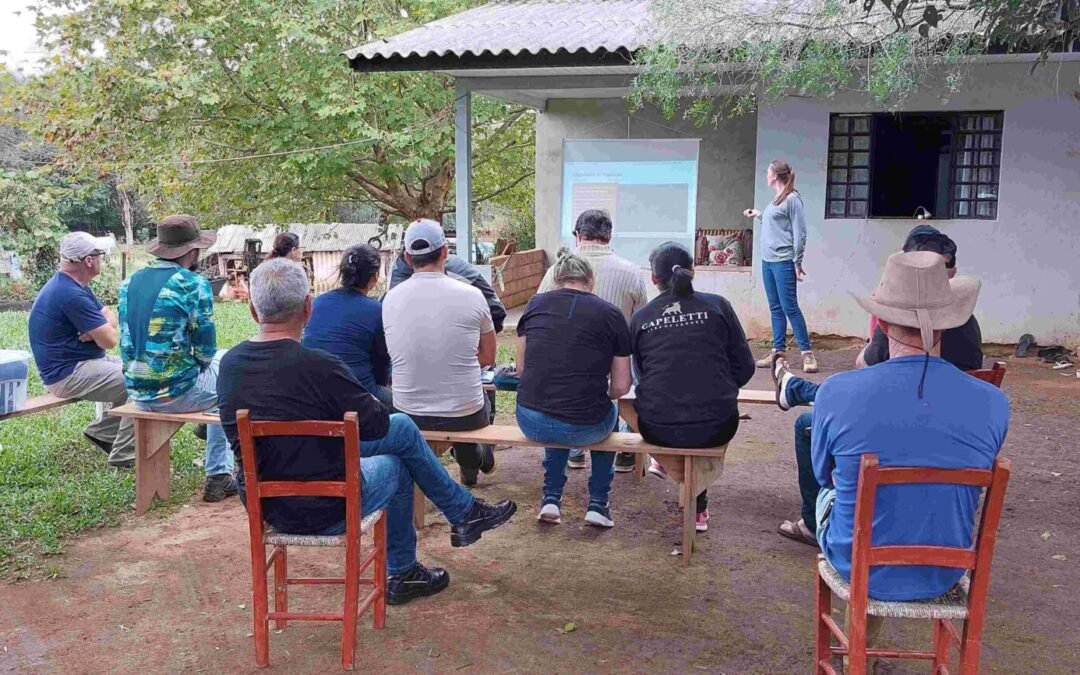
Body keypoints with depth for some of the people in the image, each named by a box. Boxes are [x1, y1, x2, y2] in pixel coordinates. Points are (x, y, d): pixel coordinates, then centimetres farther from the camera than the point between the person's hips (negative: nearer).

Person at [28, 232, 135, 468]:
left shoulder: (75, 286, 10)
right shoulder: (71, 294, -24)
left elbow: (110, 316, 9)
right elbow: (109, 340, -23)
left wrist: (97, 330, -14)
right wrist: (105, 331, 2)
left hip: (79, 362, 11)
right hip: (67, 375, -11)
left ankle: (103, 431, 20)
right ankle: (123, 455, -12)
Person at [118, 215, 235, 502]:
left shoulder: (129, 283, 7)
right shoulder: (194, 284, -12)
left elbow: (133, 341, 16)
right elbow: (206, 350, -10)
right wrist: (200, 359, 13)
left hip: (137, 394, 7)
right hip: (176, 393, -7)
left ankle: (220, 476, 32)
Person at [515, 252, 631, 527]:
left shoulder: (535, 304, 5)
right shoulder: (611, 314, -1)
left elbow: (521, 368, 12)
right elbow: (620, 387, -1)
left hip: (531, 422, 3)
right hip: (584, 427, -2)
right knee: (610, 411, 33)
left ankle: (551, 499, 31)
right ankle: (598, 503, 29)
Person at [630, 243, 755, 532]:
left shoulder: (640, 318, 3)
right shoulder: (717, 306, 0)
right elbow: (745, 366, 2)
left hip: (657, 429, 1)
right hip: (716, 427, -1)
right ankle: (697, 507, 42)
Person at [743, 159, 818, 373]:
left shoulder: (792, 199, -10)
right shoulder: (775, 200, 13)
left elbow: (799, 233, -11)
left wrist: (797, 263, -13)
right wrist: (759, 215, 27)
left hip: (783, 262, -8)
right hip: (767, 261, 9)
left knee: (789, 307, -7)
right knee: (775, 308, 10)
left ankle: (807, 353, -1)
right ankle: (777, 352, 15)